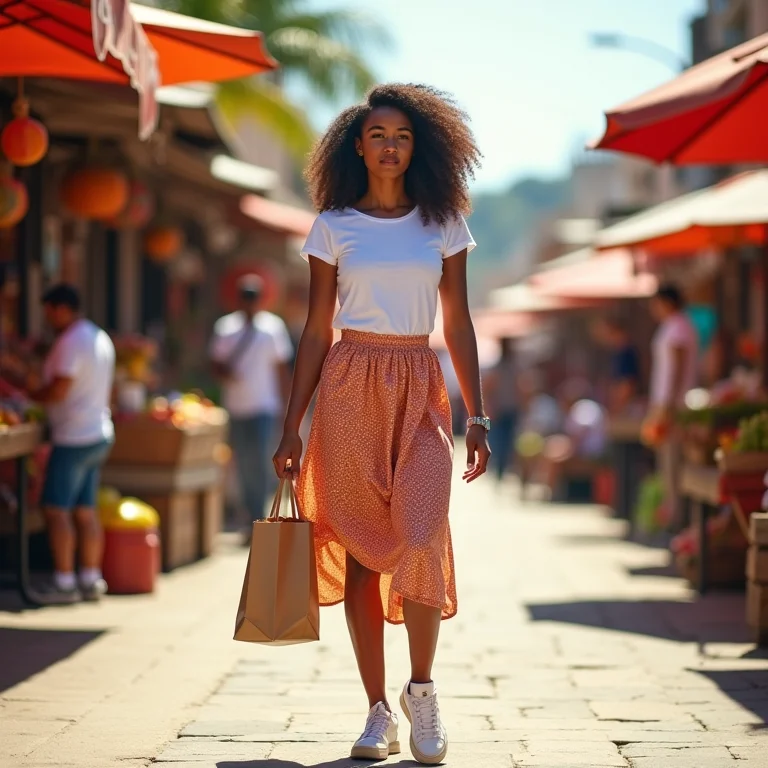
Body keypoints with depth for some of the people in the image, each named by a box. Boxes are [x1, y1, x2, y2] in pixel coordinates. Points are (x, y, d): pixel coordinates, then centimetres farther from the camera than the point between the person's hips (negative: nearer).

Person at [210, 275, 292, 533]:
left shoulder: (273, 326, 3)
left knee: (258, 463, -14)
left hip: (263, 408, -3)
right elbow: (216, 364, 10)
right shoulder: (225, 326, 8)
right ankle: (253, 520, 16)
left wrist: (284, 404, 3)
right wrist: (224, 373, -12)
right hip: (235, 409, 3)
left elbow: (283, 369, 6)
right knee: (243, 467, 6)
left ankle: (257, 523, -14)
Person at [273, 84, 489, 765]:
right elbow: (317, 332, 7)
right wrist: (292, 426, 3)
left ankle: (422, 688, 4)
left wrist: (477, 416, 2)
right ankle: (379, 710, 7)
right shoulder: (334, 227, 6)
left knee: (421, 538, -16)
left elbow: (459, 326, 9)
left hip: (420, 389, 0)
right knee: (359, 545, -1)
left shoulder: (443, 225, 9)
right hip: (351, 387, 0)